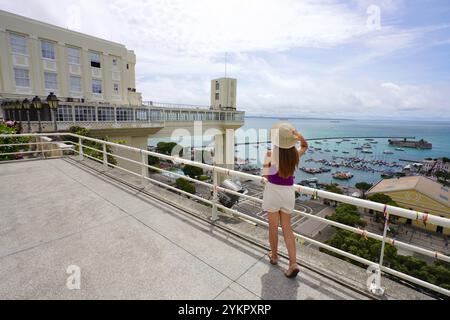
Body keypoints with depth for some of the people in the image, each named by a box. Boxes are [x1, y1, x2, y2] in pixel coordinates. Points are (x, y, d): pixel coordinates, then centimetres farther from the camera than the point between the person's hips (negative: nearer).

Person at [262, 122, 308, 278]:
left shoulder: (271, 154, -16)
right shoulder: (295, 155, -6)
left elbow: (265, 175, -5)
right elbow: (305, 146, 18)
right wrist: (300, 137, -2)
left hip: (273, 190, -3)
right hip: (288, 191, 3)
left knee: (273, 226, 14)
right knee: (287, 227, 14)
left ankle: (274, 256, 32)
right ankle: (293, 263, 7)